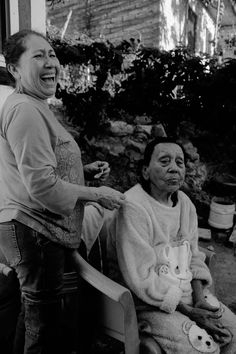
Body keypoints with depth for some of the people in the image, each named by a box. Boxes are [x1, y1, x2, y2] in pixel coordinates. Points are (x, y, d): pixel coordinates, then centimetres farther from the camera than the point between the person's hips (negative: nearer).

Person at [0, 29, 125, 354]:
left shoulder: (35, 107, 16)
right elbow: (42, 186, -24)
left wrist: (85, 170, 8)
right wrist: (97, 195, -13)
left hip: (30, 229, 10)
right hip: (33, 232, -10)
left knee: (33, 310, 26)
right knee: (44, 319, 8)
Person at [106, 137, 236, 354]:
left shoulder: (184, 202, 2)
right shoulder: (133, 208, -23)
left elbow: (194, 257, 8)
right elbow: (142, 280, -23)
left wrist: (199, 299, -6)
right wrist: (189, 312, -17)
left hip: (187, 292, 7)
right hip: (148, 302, -7)